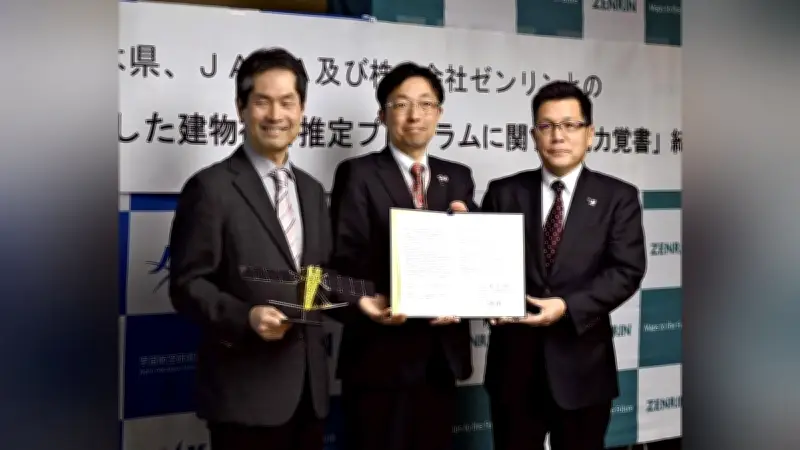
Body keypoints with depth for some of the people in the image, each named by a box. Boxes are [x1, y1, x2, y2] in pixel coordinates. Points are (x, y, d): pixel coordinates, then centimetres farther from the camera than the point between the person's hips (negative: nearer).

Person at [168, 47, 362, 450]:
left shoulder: (312, 190, 15)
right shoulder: (210, 187, -7)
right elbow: (187, 284, -11)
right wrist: (245, 317, -26)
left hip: (308, 385, 7)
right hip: (245, 390, -6)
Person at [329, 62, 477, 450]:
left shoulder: (458, 177, 13)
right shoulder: (358, 173, -3)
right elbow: (347, 258, -9)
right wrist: (368, 301, -25)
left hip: (441, 351, 5)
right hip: (381, 352, -5)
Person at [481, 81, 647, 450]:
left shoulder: (617, 197, 2)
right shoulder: (503, 193, 6)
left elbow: (628, 270, -8)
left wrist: (568, 307, -20)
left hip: (581, 363, -1)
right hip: (514, 361, 1)